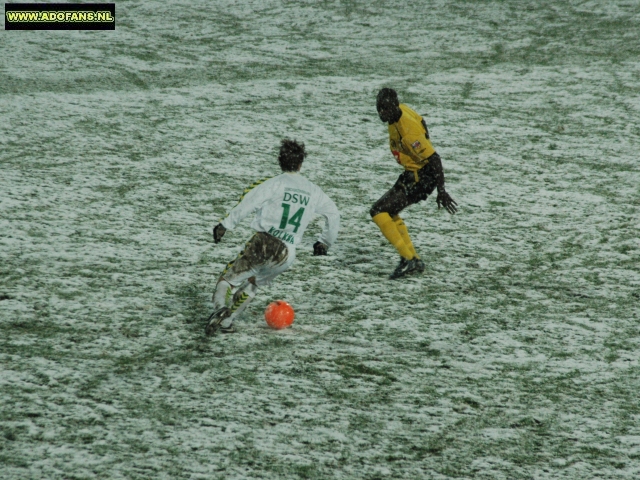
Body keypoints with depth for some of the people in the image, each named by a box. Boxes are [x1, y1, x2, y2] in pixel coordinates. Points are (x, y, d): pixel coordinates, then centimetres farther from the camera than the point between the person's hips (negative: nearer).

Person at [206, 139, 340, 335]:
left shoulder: (274, 183, -2)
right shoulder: (313, 191, 12)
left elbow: (248, 203, -13)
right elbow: (333, 214, 24)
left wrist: (225, 225, -10)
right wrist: (325, 242, 37)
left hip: (263, 244, -3)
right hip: (287, 254, 4)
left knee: (230, 278, 10)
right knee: (252, 283, 24)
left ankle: (221, 307, -19)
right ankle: (226, 321, 9)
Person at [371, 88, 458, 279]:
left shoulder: (408, 132, -30)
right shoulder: (400, 110, -3)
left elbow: (433, 159, -28)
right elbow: (421, 122, 17)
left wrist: (441, 191, -27)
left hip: (421, 177, -10)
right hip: (413, 173, 10)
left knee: (379, 211, -12)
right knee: (389, 213, 22)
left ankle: (407, 259, -13)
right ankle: (414, 260, 22)